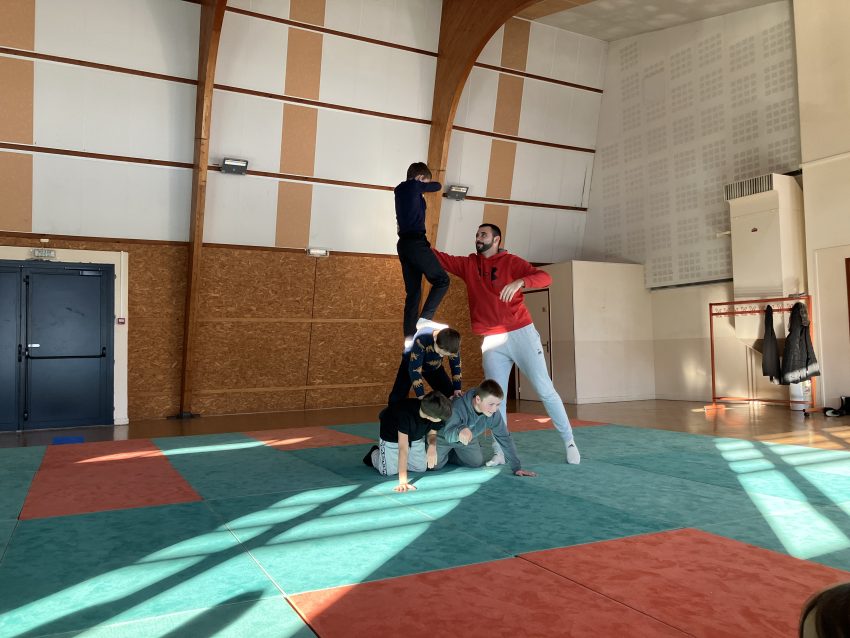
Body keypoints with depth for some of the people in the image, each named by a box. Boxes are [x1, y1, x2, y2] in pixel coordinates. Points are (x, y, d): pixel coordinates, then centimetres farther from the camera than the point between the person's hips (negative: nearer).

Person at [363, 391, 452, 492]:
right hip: (391, 437, -5)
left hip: (416, 437, 5)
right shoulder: (405, 414, -44)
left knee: (421, 468, 0)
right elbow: (403, 448, -46)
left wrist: (432, 446, -31)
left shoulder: (436, 413, -28)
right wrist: (403, 481, -48)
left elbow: (432, 432, -7)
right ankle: (374, 454, 23)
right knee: (389, 471, -10)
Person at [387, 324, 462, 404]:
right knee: (396, 398, -13)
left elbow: (456, 364, -11)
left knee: (449, 395, -4)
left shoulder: (452, 342, -29)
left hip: (434, 367, 3)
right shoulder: (422, 340, -43)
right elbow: (414, 369, -39)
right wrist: (421, 396, -40)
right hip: (412, 363, -3)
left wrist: (457, 389, -13)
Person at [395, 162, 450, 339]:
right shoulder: (414, 186, -3)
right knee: (441, 280, -4)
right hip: (415, 242, -9)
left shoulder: (400, 190, 20)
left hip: (403, 244, 9)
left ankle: (410, 336, 9)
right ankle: (424, 320, -15)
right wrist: (427, 184, 31)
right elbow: (437, 186, 12)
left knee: (413, 292, 10)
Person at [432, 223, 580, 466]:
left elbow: (545, 277, -11)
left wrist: (520, 282, -29)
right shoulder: (468, 264, 12)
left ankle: (569, 442, 11)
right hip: (492, 341, 3)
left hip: (521, 334, -3)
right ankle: (499, 453, 6)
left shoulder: (512, 262, -1)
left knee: (544, 389, 0)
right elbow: (441, 259, 9)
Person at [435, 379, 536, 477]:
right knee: (435, 465, -10)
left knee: (477, 463, 0)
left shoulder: (494, 414, -27)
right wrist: (460, 430, -73)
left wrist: (517, 467, -20)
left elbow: (505, 438, -18)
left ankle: (450, 455, 28)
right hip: (443, 437, -4)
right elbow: (448, 434, -48)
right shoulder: (458, 407, -41)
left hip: (468, 440, 5)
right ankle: (443, 454, 27)